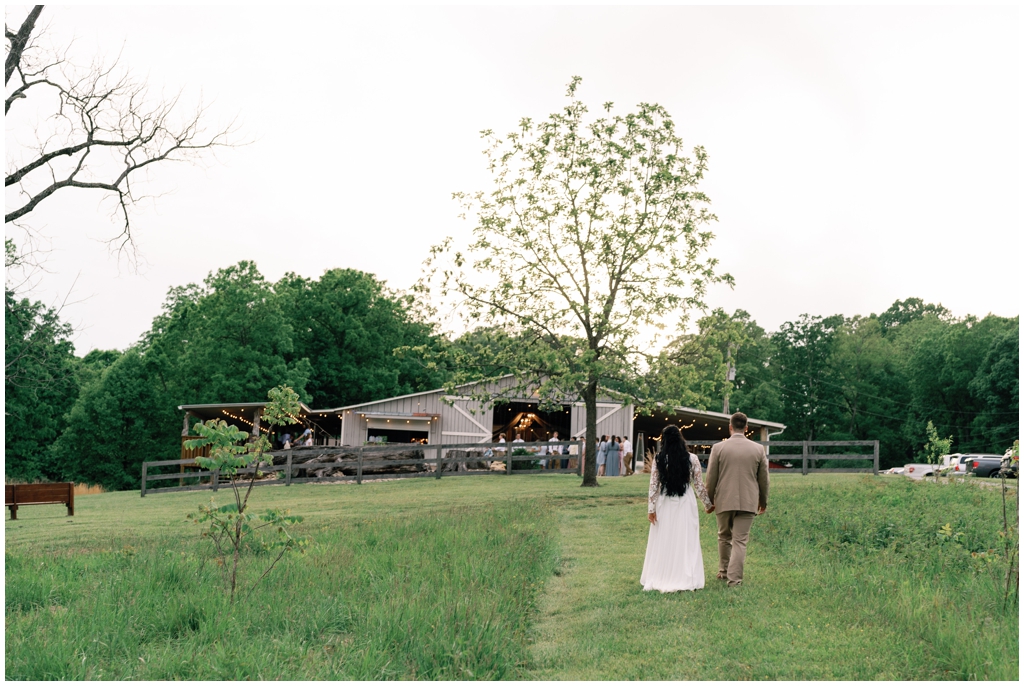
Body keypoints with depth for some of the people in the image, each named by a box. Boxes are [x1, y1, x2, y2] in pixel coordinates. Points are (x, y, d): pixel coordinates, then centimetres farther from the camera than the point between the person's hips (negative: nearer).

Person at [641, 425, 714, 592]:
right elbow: (699, 485, 0)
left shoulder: (659, 460, -5)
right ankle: (685, 579, 7)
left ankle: (659, 579, 15)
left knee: (663, 542, 9)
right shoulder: (691, 459, -5)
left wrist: (651, 509, 0)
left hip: (664, 505, 0)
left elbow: (653, 486, -5)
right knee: (686, 542, 6)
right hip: (685, 504, 0)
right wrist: (708, 504, 13)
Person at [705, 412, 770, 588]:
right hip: (748, 502, 0)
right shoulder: (758, 449, 0)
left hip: (724, 501, 0)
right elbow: (763, 478, 6)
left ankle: (724, 571, 29)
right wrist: (763, 500, 20)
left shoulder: (718, 448, -5)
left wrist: (710, 499, 12)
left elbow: (711, 477, -1)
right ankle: (734, 578, -4)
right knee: (740, 541, 2)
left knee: (724, 537, 19)